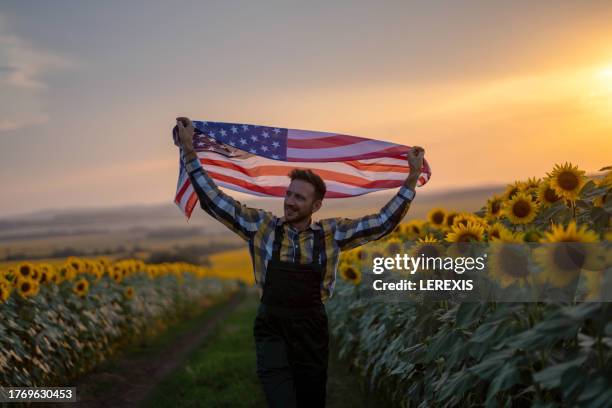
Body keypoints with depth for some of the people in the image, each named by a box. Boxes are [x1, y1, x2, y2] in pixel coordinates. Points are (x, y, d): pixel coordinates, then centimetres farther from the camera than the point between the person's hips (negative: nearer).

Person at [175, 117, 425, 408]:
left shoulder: (331, 234, 2)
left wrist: (412, 177, -1)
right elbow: (214, 201, -1)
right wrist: (189, 151, -6)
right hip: (272, 329, -2)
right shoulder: (262, 226, 0)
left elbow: (383, 222, 3)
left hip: (312, 329, 2)